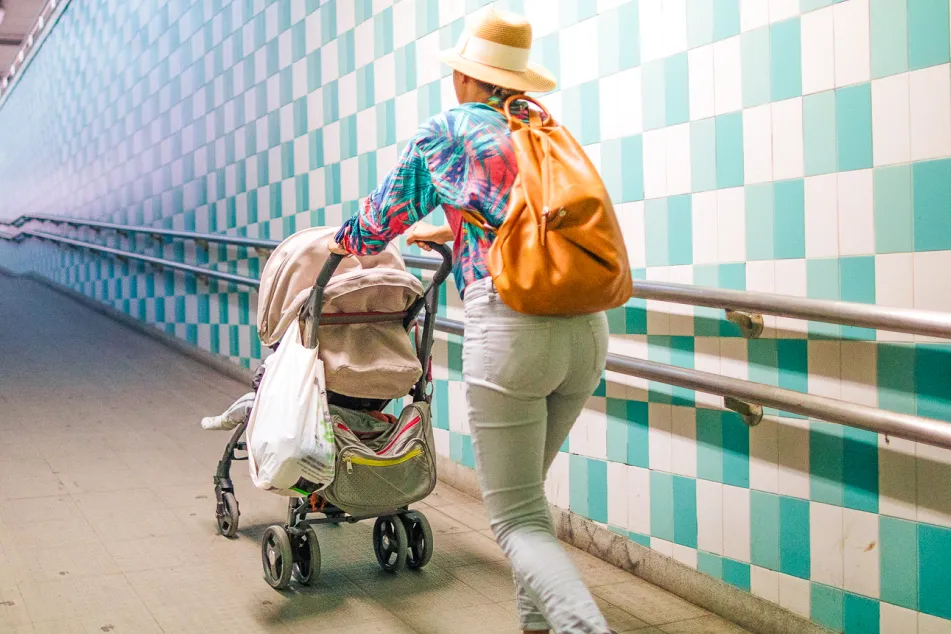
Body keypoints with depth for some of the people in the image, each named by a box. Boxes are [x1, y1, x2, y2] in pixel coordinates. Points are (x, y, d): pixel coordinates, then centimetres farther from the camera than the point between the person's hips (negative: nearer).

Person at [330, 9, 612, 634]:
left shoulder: (448, 130, 5)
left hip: (510, 327, -6)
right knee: (529, 490, 22)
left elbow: (381, 220, 15)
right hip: (587, 327, 6)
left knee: (518, 518, -1)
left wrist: (344, 241, 36)